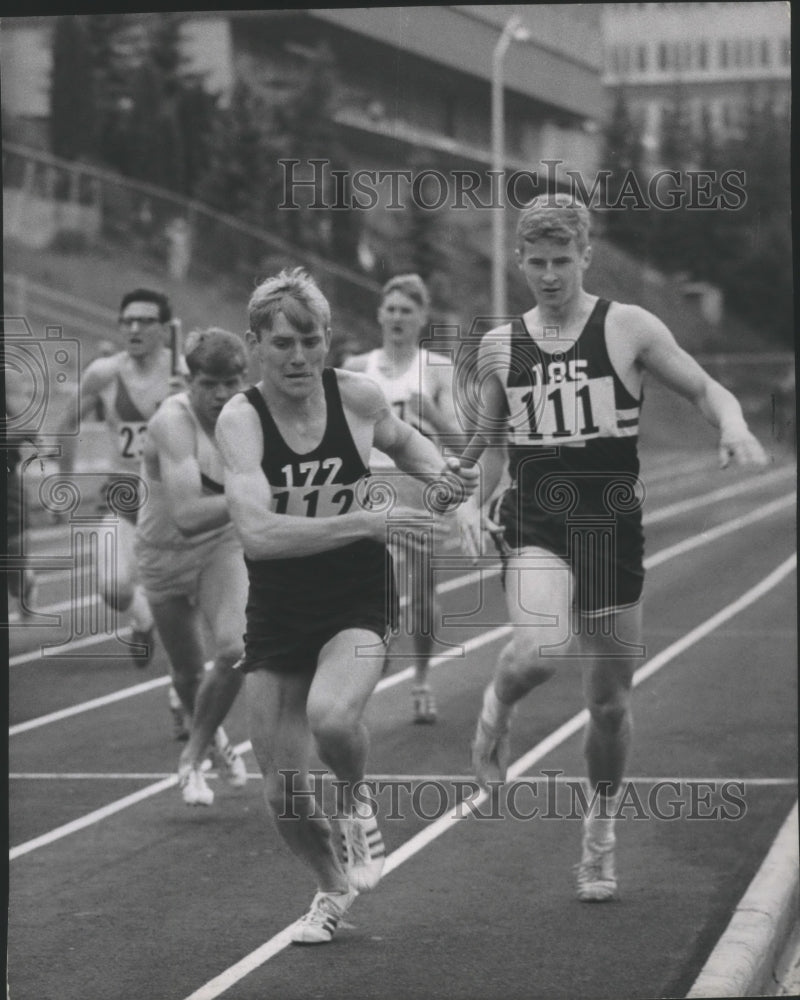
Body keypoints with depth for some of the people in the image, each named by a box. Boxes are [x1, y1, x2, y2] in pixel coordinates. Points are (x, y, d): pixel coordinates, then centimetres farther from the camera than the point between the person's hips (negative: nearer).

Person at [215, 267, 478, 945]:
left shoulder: (359, 396, -7)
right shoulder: (240, 419, -15)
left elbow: (400, 439, 19)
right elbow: (257, 532, -29)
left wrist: (438, 470, -1)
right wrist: (368, 522, -32)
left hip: (358, 606, -1)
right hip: (277, 615, 1)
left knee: (331, 717, -32)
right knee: (283, 792, 4)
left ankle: (357, 800, 3)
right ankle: (335, 888, 36)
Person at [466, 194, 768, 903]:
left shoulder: (628, 328, -1)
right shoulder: (501, 346, 7)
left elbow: (707, 390, 3)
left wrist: (734, 429, -18)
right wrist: (475, 508, 4)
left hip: (614, 530, 0)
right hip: (535, 531, 0)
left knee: (610, 701, 7)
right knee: (541, 651, -29)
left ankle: (600, 835, 30)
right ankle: (499, 705, 6)